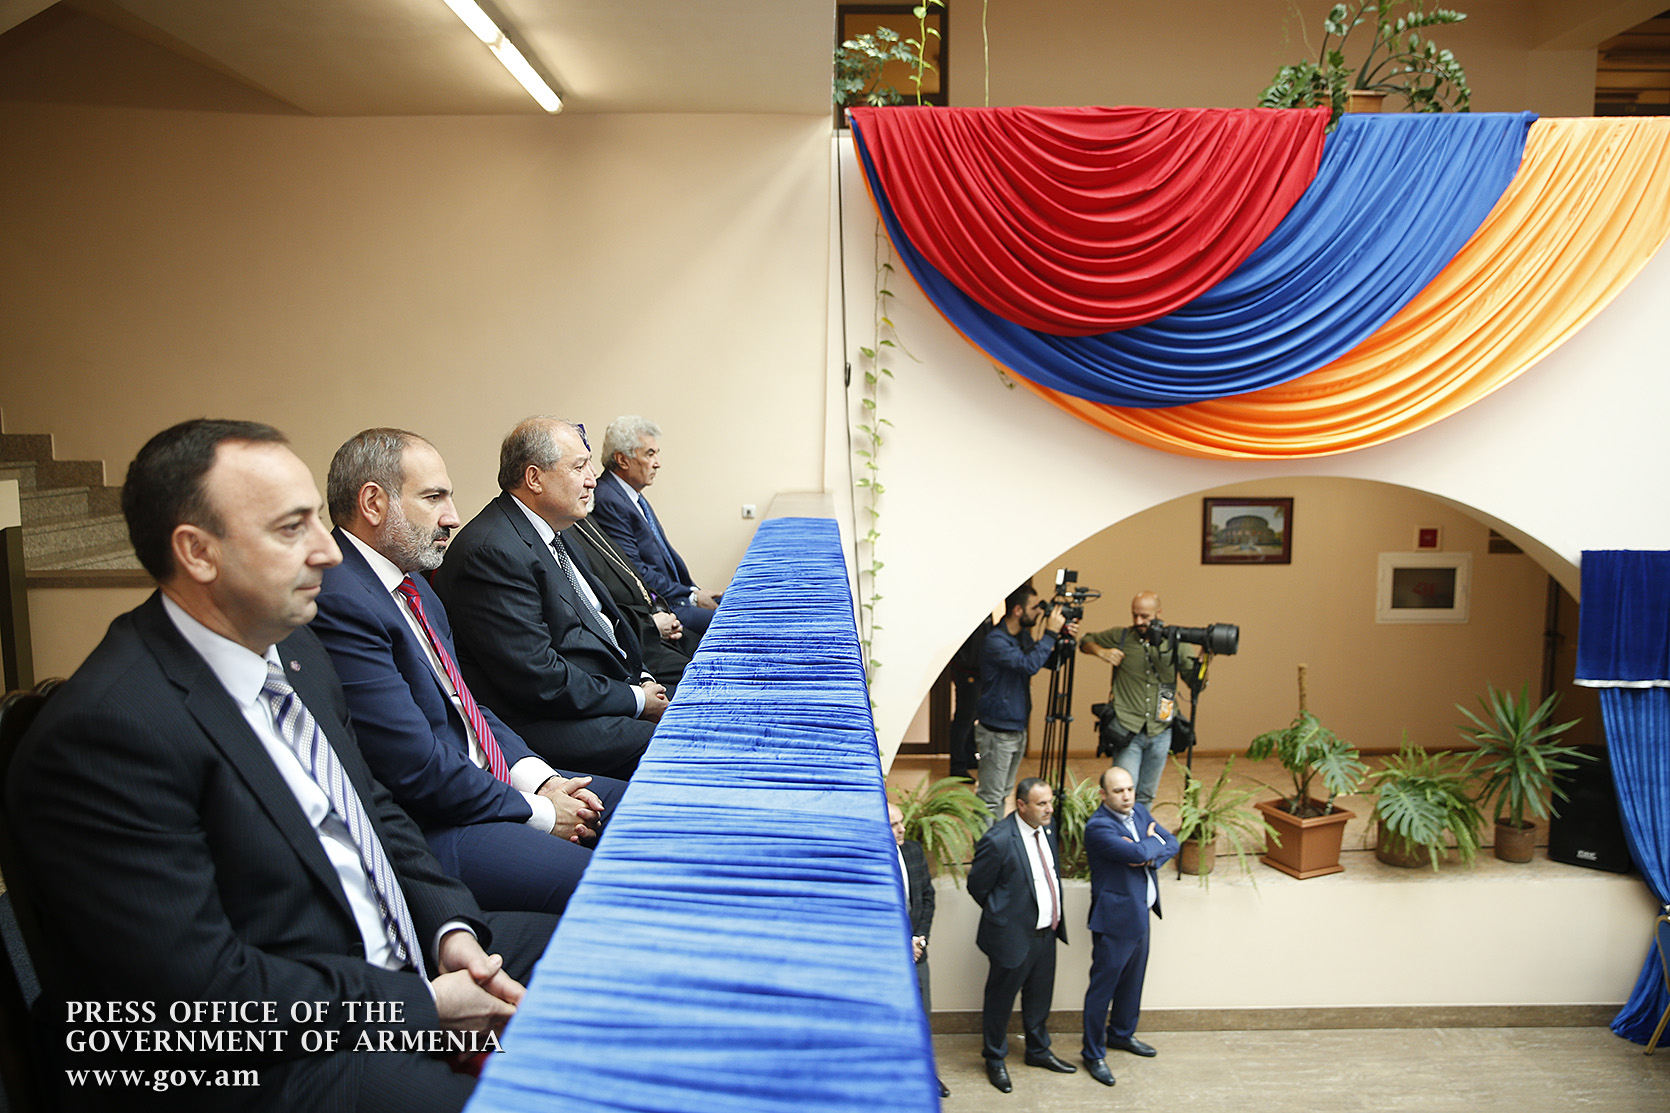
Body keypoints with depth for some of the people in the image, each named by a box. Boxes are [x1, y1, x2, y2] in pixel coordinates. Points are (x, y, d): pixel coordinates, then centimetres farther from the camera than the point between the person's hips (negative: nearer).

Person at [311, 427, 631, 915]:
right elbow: (416, 767, -23)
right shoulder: (337, 602, -21)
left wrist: (540, 778, 1)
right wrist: (538, 812, -11)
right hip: (428, 830, -10)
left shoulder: (414, 585, 12)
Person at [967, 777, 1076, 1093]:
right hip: (1014, 936, -7)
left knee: (1040, 996, 23)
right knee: (1000, 1000, 12)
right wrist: (1003, 915, 0)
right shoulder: (998, 840, -25)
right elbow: (977, 886, -12)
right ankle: (994, 1059, 33)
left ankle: (1038, 1051, 44)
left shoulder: (1047, 828, -2)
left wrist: (1055, 916, 11)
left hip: (1047, 932, 7)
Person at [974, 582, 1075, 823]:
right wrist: (1050, 633, -25)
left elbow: (1051, 662, 15)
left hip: (1018, 729, 9)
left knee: (1003, 794, 16)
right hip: (996, 733, -9)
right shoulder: (995, 641, -21)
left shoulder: (1024, 636, 8)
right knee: (990, 798, -5)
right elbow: (1029, 664, -32)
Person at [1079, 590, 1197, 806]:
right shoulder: (1120, 637, 0)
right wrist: (1101, 651, -6)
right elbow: (1086, 642, 15)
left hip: (1161, 733, 2)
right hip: (1127, 731, -2)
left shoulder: (1176, 643, 1)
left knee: (1146, 796, 13)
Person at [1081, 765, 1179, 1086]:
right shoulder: (1098, 827, -23)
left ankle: (1122, 1033, 42)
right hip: (1115, 918, -8)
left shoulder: (1140, 811, 4)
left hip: (1141, 914, 8)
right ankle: (1093, 1054, 14)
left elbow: (1171, 843, 4)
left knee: (1133, 979, 22)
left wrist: (1151, 856, -16)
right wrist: (1153, 842, -11)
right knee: (1103, 986, 2)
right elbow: (1137, 852, -33)